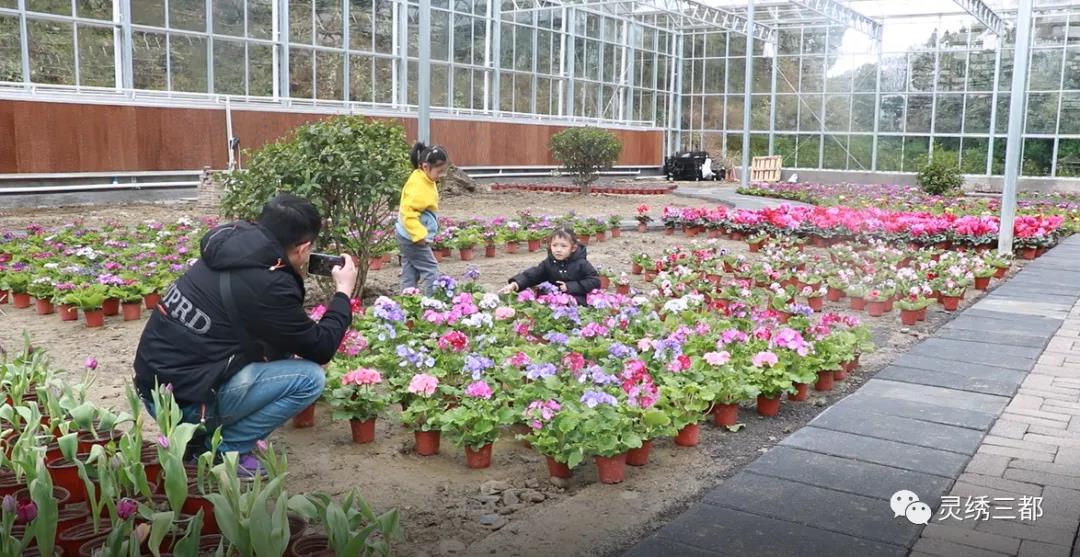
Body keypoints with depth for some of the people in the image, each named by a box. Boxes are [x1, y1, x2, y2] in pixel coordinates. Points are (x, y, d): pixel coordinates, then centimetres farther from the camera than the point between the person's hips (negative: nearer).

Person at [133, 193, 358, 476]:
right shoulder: (267, 286, -21)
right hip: (183, 402, -9)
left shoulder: (226, 249, 3)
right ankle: (222, 451, 0)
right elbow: (321, 349, -8)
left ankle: (202, 435, 17)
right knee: (310, 377, -8)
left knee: (277, 345, 20)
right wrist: (344, 291, 3)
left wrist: (294, 276, 17)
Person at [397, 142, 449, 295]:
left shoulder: (424, 181, 8)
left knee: (410, 274, 12)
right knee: (431, 272, -6)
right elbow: (408, 212, -29)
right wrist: (419, 235, -31)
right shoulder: (418, 186, -22)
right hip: (414, 238, -10)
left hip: (408, 237, 10)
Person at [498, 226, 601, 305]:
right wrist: (515, 284, -24)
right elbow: (531, 275, -4)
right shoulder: (548, 263, 4)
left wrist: (570, 286, -14)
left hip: (578, 300, -4)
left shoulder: (581, 264, -5)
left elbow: (595, 281, -8)